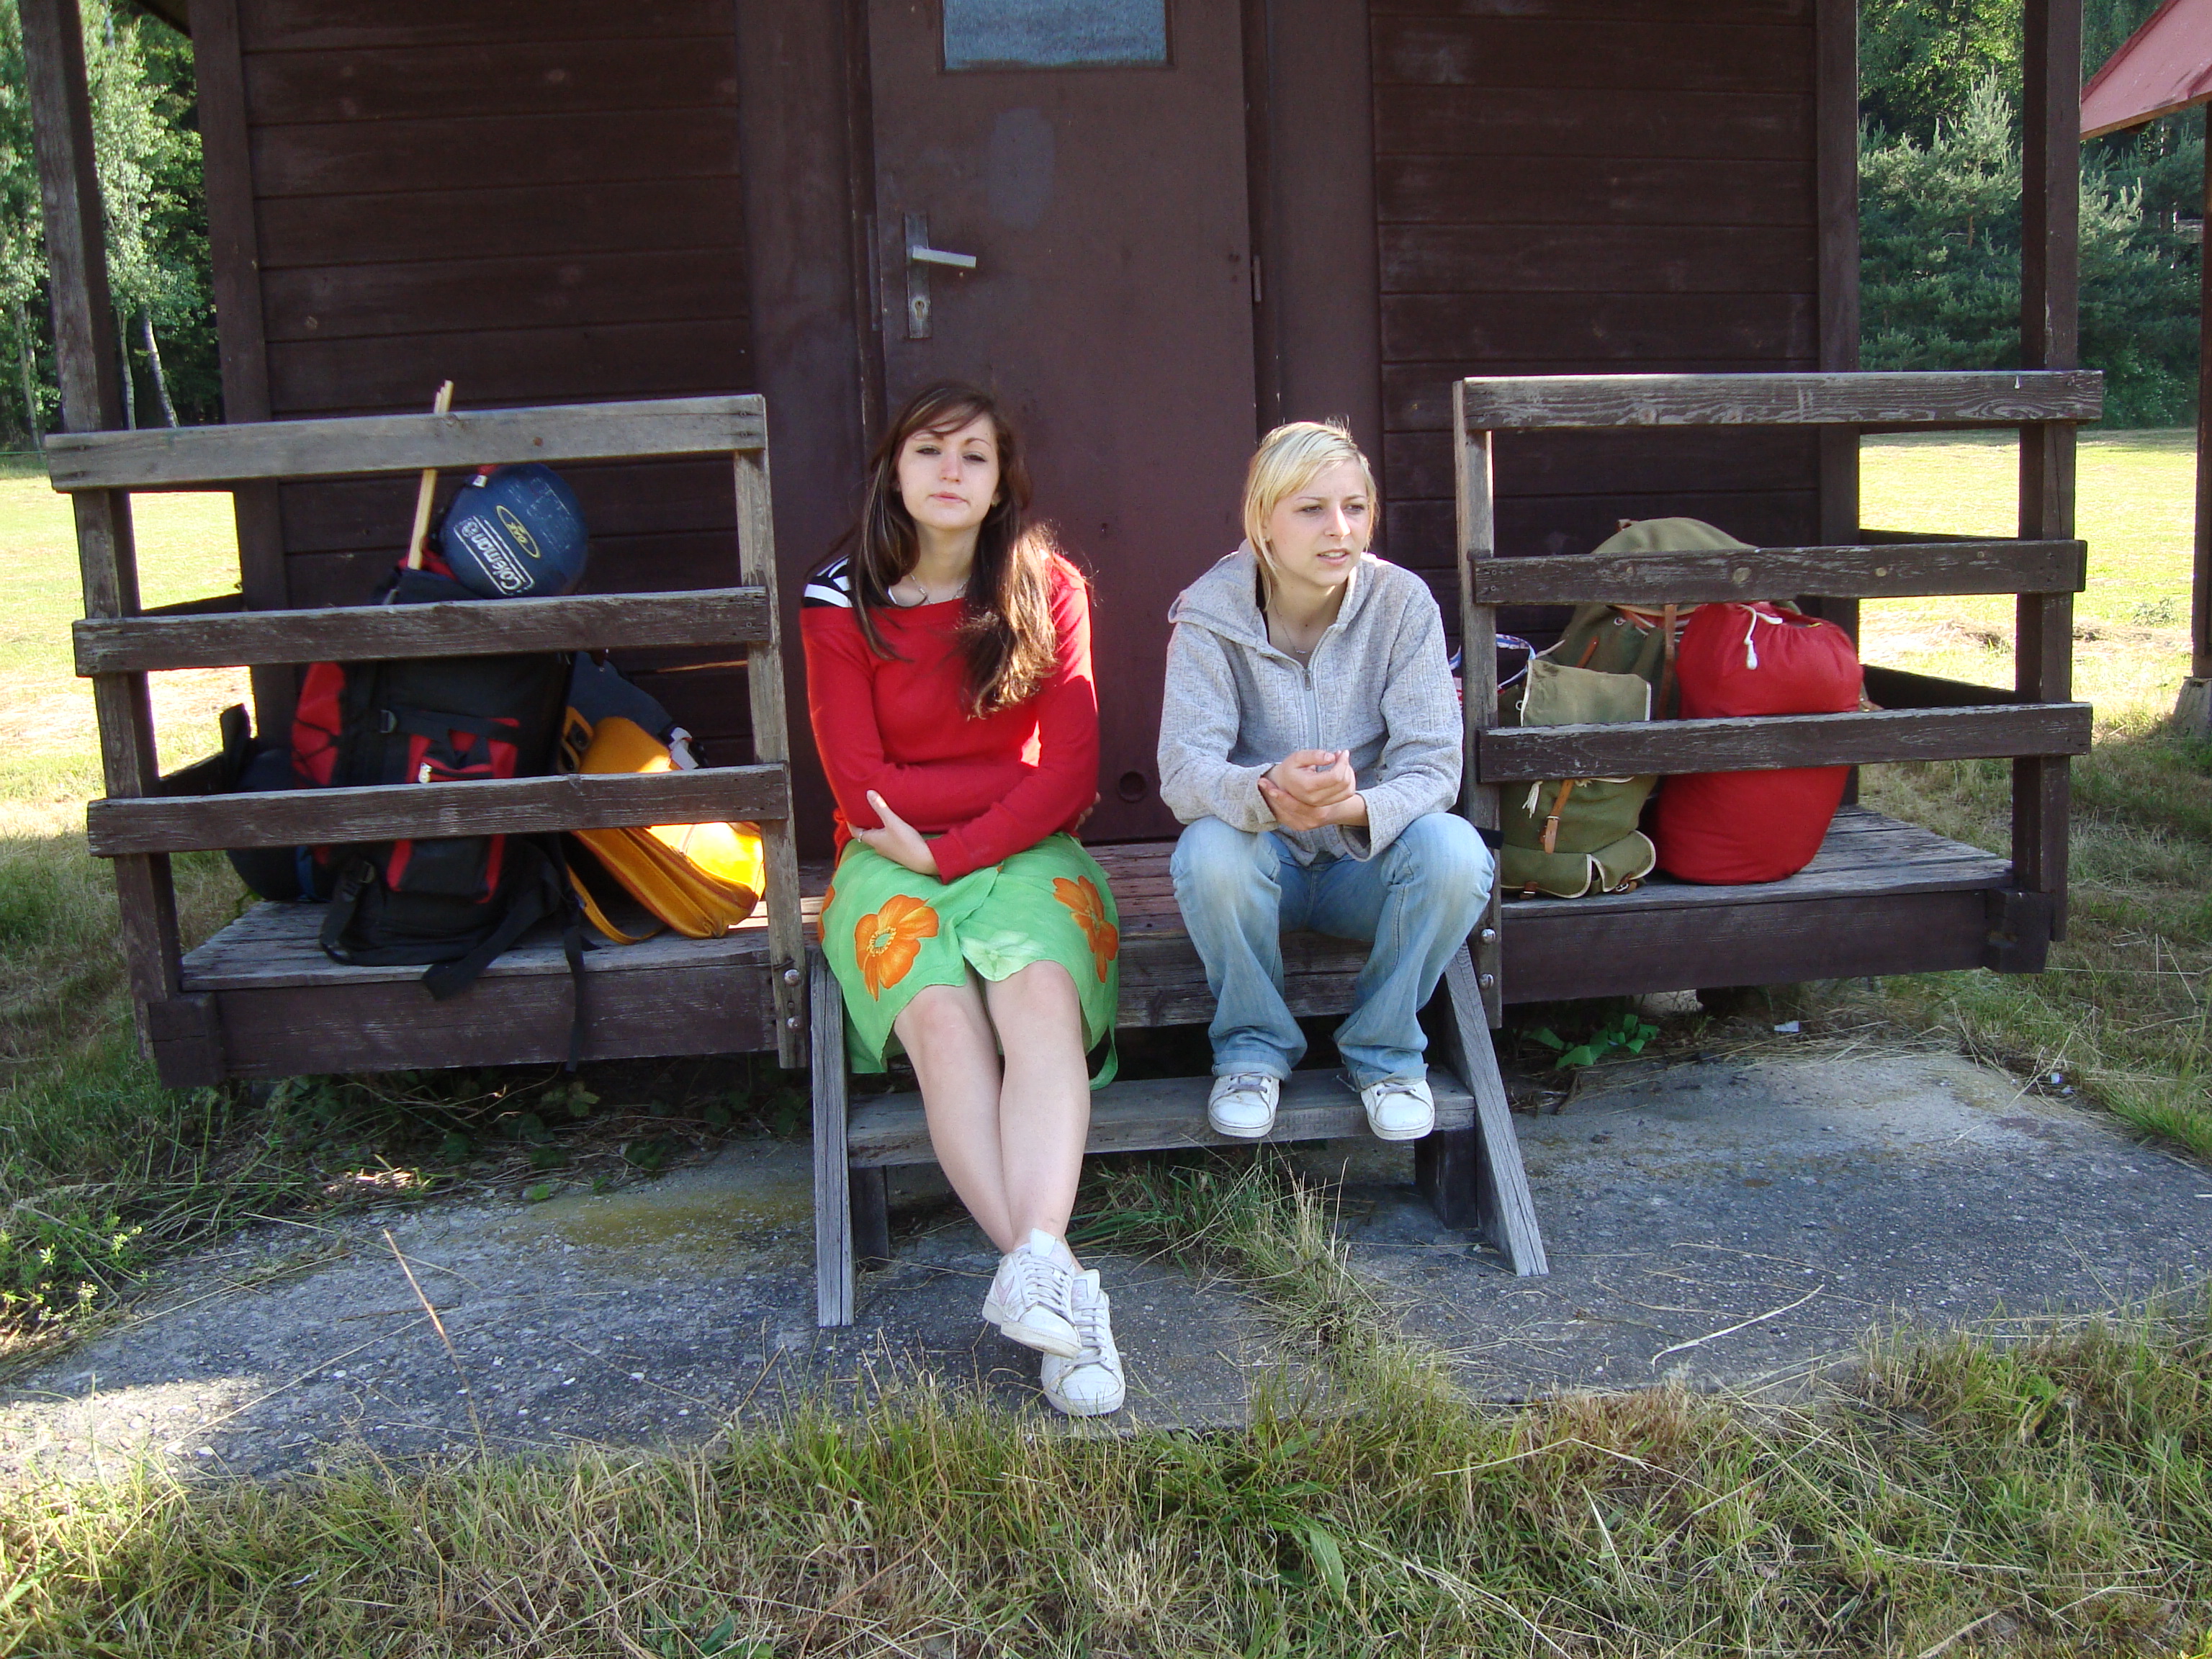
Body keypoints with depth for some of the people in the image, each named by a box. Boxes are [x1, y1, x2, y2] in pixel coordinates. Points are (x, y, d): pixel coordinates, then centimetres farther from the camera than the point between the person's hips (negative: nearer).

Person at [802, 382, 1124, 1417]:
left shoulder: (1048, 590, 6)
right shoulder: (841, 604, 3)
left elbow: (1072, 773, -2)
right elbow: (865, 789, -4)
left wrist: (951, 849, -12)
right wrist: (1028, 779, -4)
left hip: (1025, 853, 1)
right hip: (890, 863, 0)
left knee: (1040, 992, -33)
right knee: (942, 1018, -31)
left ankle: (1034, 1265, -49)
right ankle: (1054, 1281, -41)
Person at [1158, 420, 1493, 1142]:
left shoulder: (1403, 603, -11)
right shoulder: (1209, 614, -13)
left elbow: (1433, 762, -17)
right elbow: (1184, 770, -23)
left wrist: (1356, 806, -41)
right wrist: (1267, 793, -47)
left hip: (1366, 863, 1)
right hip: (1264, 863, -1)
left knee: (1455, 852, -30)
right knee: (1208, 851, -34)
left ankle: (1384, 1049, -5)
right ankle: (1254, 1048, -7)